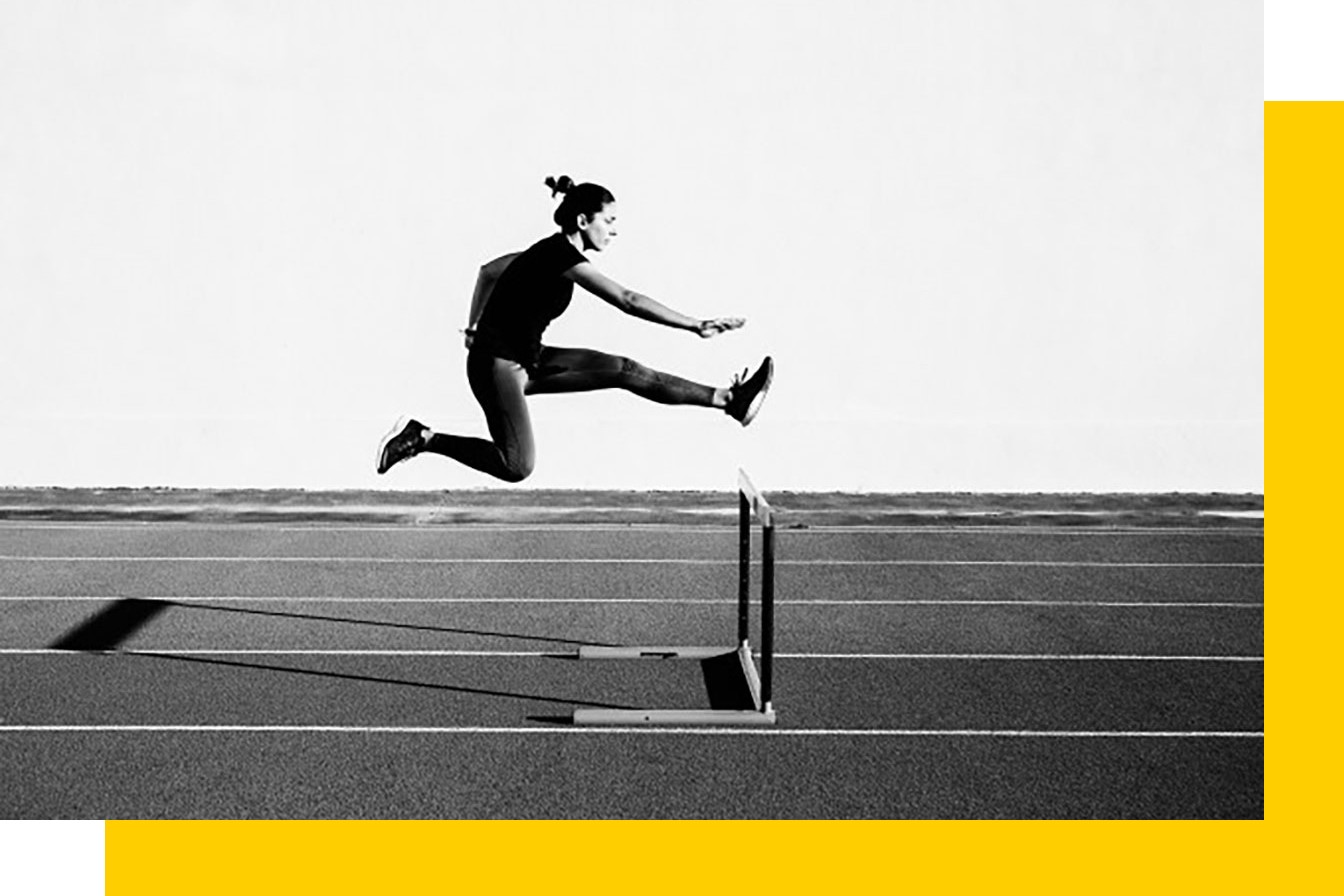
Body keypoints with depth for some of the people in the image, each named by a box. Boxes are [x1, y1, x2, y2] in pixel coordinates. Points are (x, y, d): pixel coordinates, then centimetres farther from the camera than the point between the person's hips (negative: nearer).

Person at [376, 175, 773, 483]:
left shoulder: (551, 251, 9)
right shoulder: (561, 256, -20)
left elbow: (488, 270, 22)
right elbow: (627, 300, -27)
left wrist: (474, 327, 24)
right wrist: (696, 326, -28)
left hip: (527, 359, 9)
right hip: (497, 363, -9)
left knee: (625, 371, -2)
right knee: (517, 467, -14)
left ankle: (726, 399, -4)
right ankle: (423, 438, -1)